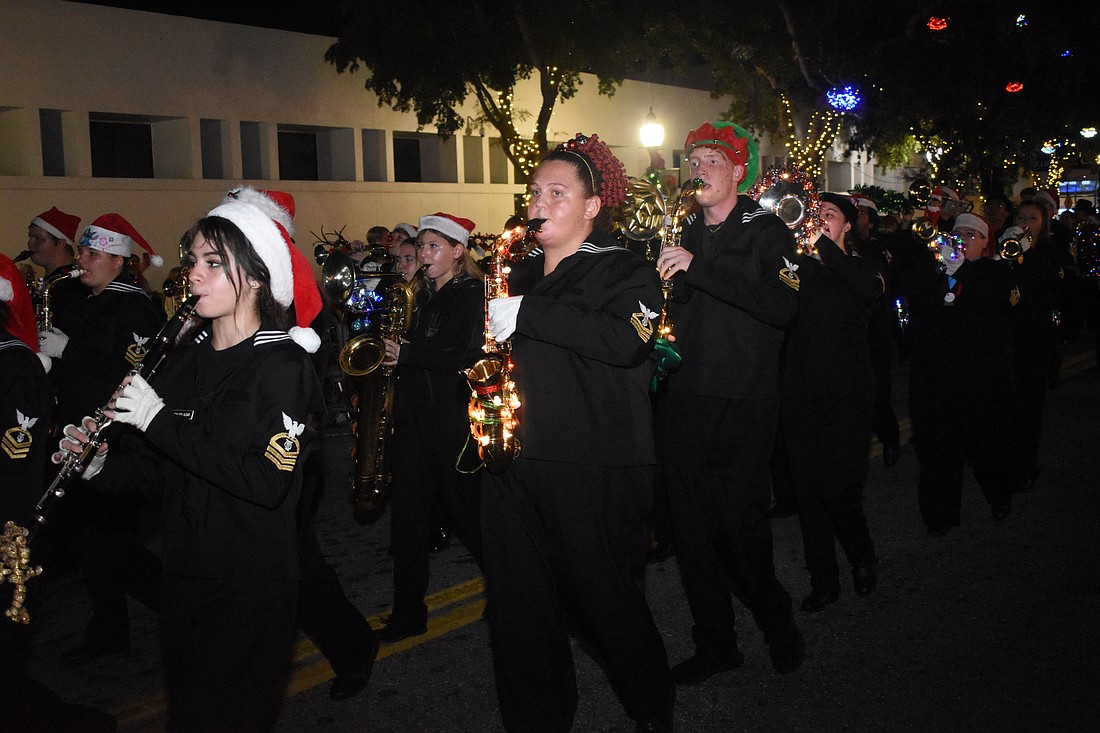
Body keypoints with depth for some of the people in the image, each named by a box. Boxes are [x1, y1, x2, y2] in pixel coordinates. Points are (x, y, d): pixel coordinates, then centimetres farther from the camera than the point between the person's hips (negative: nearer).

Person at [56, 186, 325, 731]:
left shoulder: (284, 365, -15)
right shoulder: (184, 361, 5)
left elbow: (268, 482, -26)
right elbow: (167, 470, 12)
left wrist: (162, 422, -24)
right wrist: (104, 465, -7)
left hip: (253, 586, -6)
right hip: (184, 577, 6)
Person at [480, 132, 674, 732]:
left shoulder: (625, 271, -3)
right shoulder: (521, 275, 17)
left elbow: (626, 340, -23)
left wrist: (526, 315, -22)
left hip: (593, 471, -6)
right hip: (512, 461, 6)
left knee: (602, 596, 4)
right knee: (517, 604, 10)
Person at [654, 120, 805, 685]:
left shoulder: (766, 232, -3)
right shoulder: (686, 237, 16)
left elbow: (782, 305, -21)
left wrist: (698, 267, -24)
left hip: (742, 409, -5)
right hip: (683, 403, 5)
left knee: (739, 525, -4)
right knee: (692, 530, 6)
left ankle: (777, 624, 23)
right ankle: (715, 643, 21)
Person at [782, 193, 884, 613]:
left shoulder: (863, 266, 4)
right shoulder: (799, 265, 11)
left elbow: (871, 290, -19)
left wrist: (825, 243, -22)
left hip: (847, 390, -2)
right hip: (801, 390, 3)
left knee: (839, 487, -8)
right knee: (808, 489, 4)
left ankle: (862, 555, 22)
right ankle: (823, 581, 18)